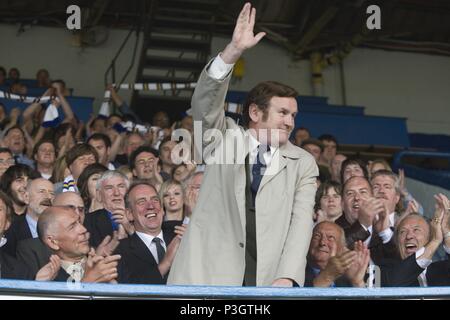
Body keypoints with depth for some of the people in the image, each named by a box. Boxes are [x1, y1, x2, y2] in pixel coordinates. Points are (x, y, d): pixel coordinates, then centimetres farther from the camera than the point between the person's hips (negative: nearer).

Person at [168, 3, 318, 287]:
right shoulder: (225, 137, 13)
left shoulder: (303, 163, 13)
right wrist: (234, 51, -20)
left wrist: (287, 277, -13)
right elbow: (205, 104, -6)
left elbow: (301, 220, 3)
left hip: (268, 278, 1)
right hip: (209, 273, -1)